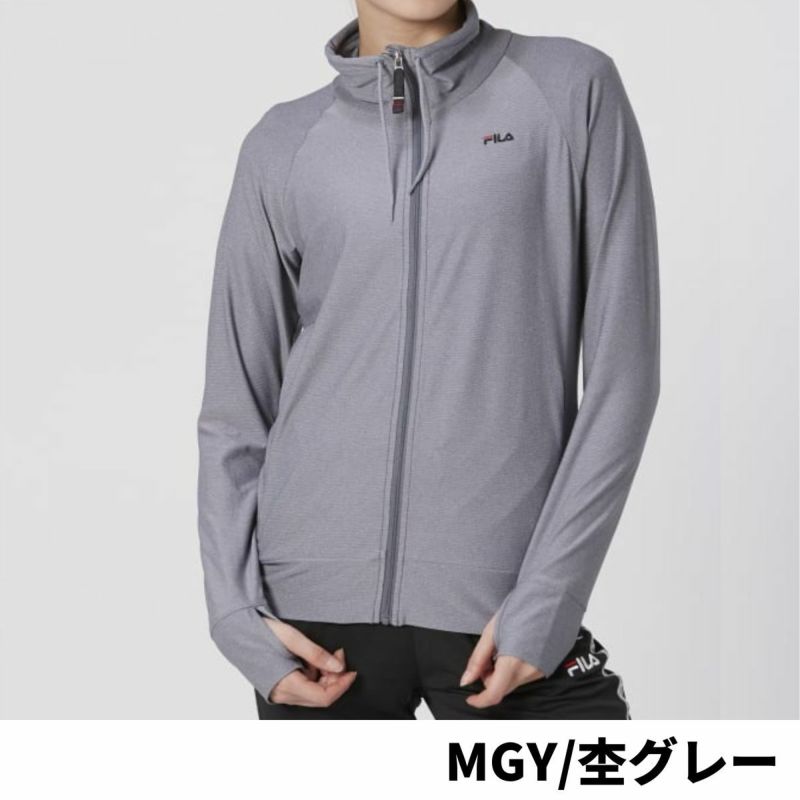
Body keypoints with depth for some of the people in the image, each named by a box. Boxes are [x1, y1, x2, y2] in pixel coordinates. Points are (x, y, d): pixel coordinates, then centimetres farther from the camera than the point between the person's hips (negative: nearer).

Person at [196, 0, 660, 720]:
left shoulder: (571, 89, 2)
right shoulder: (283, 146, 8)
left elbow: (621, 370, -2)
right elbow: (236, 404, 11)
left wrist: (547, 595, -8)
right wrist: (237, 611, 0)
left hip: (503, 601, -2)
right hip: (316, 604, 2)